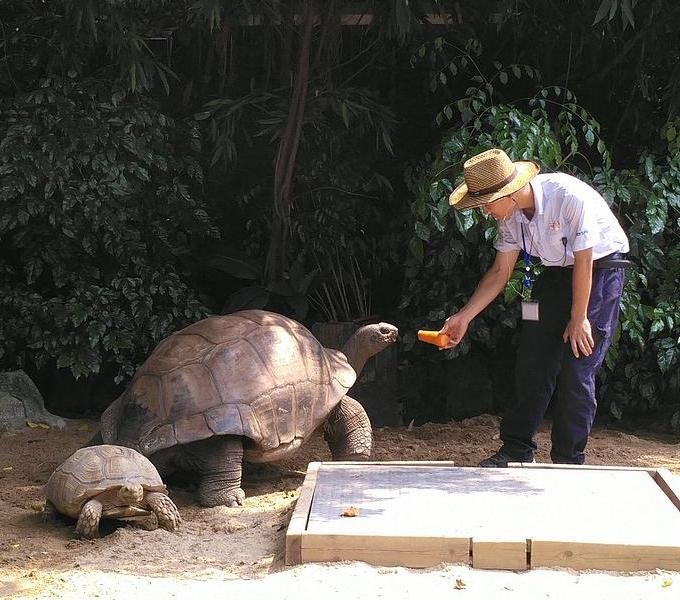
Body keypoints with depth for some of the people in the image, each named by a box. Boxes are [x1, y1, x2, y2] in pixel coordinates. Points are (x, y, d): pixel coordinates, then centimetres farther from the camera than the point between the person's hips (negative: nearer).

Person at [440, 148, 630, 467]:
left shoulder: (569, 196, -31)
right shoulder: (511, 213, -9)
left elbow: (584, 262, -24)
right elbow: (500, 271, 1)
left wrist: (578, 319, -16)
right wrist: (463, 317, -4)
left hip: (600, 270, -6)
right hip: (557, 272, 6)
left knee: (576, 370, -9)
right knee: (532, 364, 3)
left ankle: (569, 460, 3)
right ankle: (517, 449, 14)